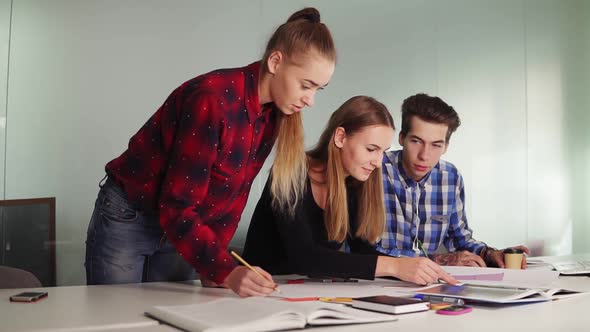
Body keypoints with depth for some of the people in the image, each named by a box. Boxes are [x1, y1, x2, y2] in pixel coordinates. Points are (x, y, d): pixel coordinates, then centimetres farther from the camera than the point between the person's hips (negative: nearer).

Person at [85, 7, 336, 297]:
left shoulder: (271, 115, -7)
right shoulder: (212, 100, -30)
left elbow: (234, 194, 0)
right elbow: (176, 207, -30)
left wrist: (213, 266, -6)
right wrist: (225, 271, -38)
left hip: (180, 229, 6)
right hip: (127, 218, -6)